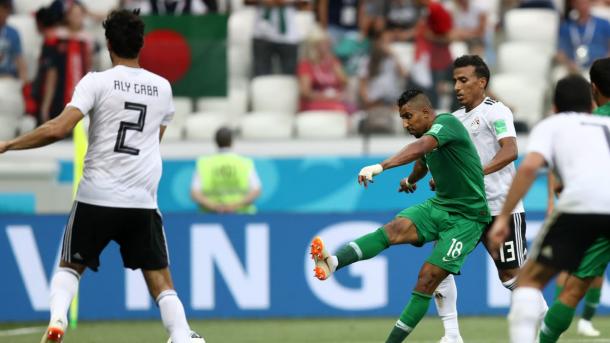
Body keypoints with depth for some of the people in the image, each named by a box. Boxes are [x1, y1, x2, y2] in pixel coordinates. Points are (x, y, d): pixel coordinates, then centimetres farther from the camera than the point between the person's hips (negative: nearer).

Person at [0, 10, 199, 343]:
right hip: (143, 202, 2)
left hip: (96, 197, -2)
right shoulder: (162, 88, 8)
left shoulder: (96, 82, -5)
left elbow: (58, 129, -15)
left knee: (70, 266, 17)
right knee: (161, 281, 7)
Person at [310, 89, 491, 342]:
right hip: (439, 205, 7)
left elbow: (420, 148, -37)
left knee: (428, 278, -14)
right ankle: (333, 262, -43)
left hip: (466, 217, -7)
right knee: (394, 229, -22)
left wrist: (381, 167, -50)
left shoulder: (446, 122, -17)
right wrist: (410, 181, 58)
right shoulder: (428, 135, 11)